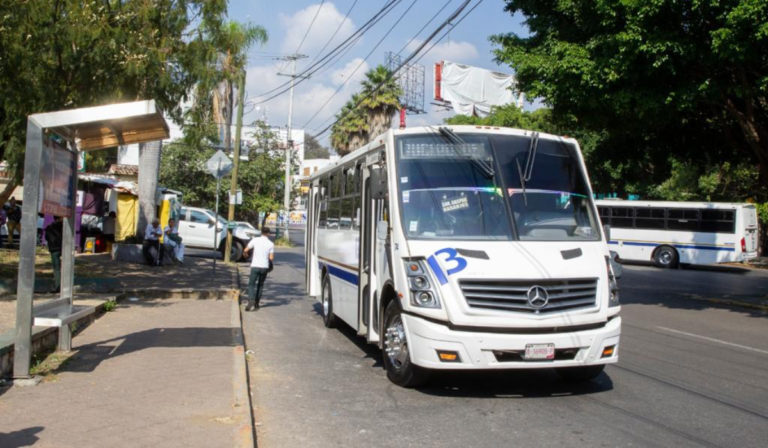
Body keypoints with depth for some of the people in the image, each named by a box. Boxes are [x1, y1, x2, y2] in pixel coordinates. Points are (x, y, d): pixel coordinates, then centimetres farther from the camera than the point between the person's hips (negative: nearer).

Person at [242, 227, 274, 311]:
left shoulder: (255, 240, -2)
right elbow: (271, 258, -2)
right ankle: (256, 303, 20)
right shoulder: (271, 244, 0)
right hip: (265, 267, 2)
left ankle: (251, 302, -18)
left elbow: (245, 250, -1)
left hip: (255, 266, -2)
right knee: (260, 285, 16)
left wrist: (245, 254, 22)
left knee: (251, 284, 2)